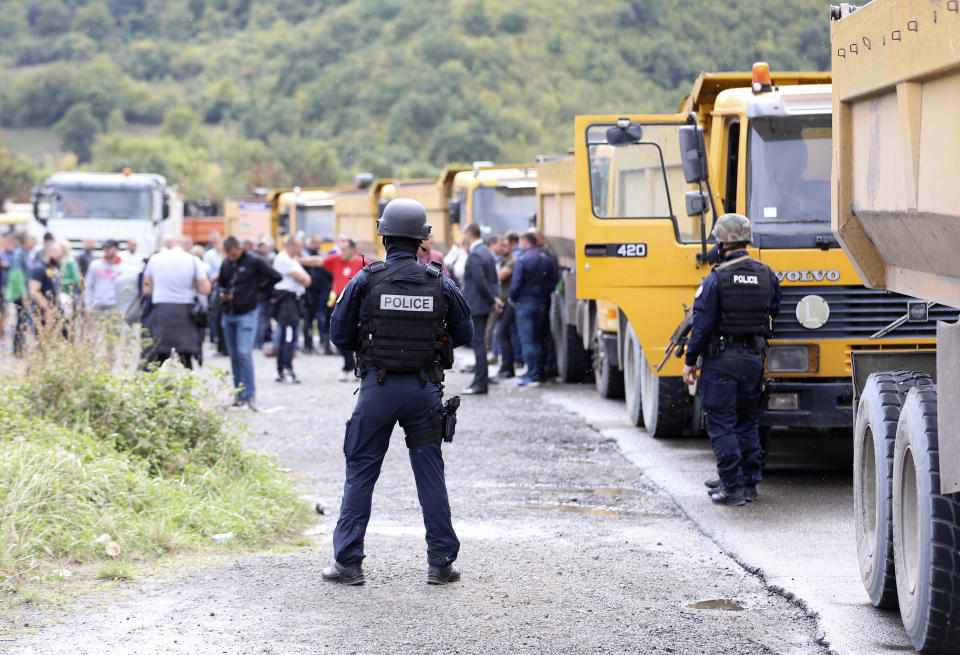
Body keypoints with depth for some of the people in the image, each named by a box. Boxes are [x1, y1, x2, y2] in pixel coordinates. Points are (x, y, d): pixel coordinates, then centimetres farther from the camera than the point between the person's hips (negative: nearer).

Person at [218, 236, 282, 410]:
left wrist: (259, 290, -4)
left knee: (244, 353, -15)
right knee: (234, 356, 8)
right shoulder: (226, 264, 10)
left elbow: (276, 277, -6)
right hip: (228, 315, 6)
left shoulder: (254, 261, -7)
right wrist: (222, 294, 2)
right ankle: (240, 394, 14)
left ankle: (250, 394, -11)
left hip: (246, 315, -6)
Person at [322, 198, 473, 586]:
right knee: (431, 474, 8)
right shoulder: (440, 283, -2)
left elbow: (339, 335, -2)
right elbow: (464, 334, 8)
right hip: (425, 387, 2)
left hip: (378, 387, -1)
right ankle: (440, 562, 10)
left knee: (361, 473, 6)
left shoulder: (366, 281, -7)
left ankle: (348, 562, 6)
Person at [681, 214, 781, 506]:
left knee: (721, 423, -1)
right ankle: (749, 482, 18)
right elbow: (775, 311, 12)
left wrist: (690, 361, -4)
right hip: (754, 358, 5)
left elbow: (702, 324, -12)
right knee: (747, 421, 16)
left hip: (721, 359, -5)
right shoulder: (766, 275, 4)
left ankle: (732, 487, -4)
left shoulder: (716, 279, -12)